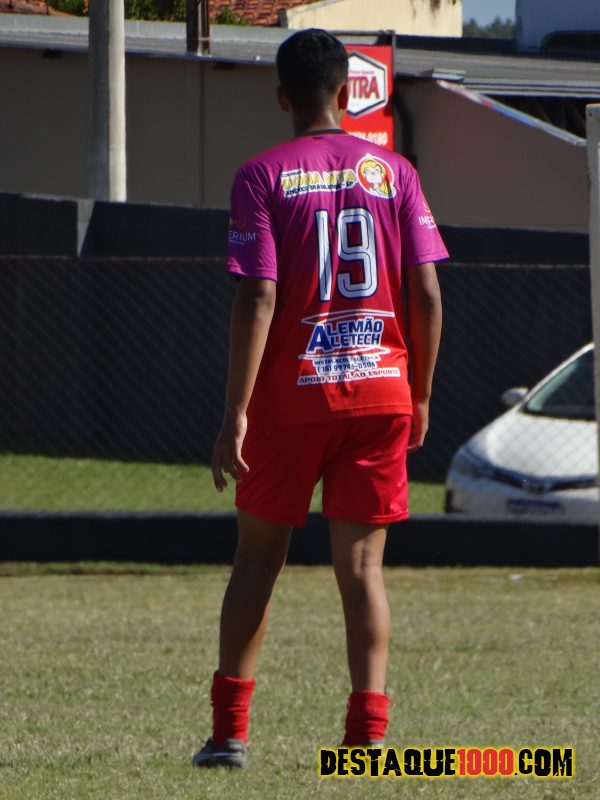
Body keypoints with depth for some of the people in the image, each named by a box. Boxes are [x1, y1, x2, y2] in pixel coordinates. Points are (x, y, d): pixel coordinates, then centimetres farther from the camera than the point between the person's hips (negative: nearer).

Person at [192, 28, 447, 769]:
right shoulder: (393, 172, 4)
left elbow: (257, 299, -12)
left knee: (257, 556, 12)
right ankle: (367, 729, -9)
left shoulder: (262, 177, -5)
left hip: (290, 395, -1)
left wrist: (236, 414, -12)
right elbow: (427, 295, 1)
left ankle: (230, 729, 13)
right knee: (361, 564, 2)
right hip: (381, 393, 2)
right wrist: (420, 397, 11)